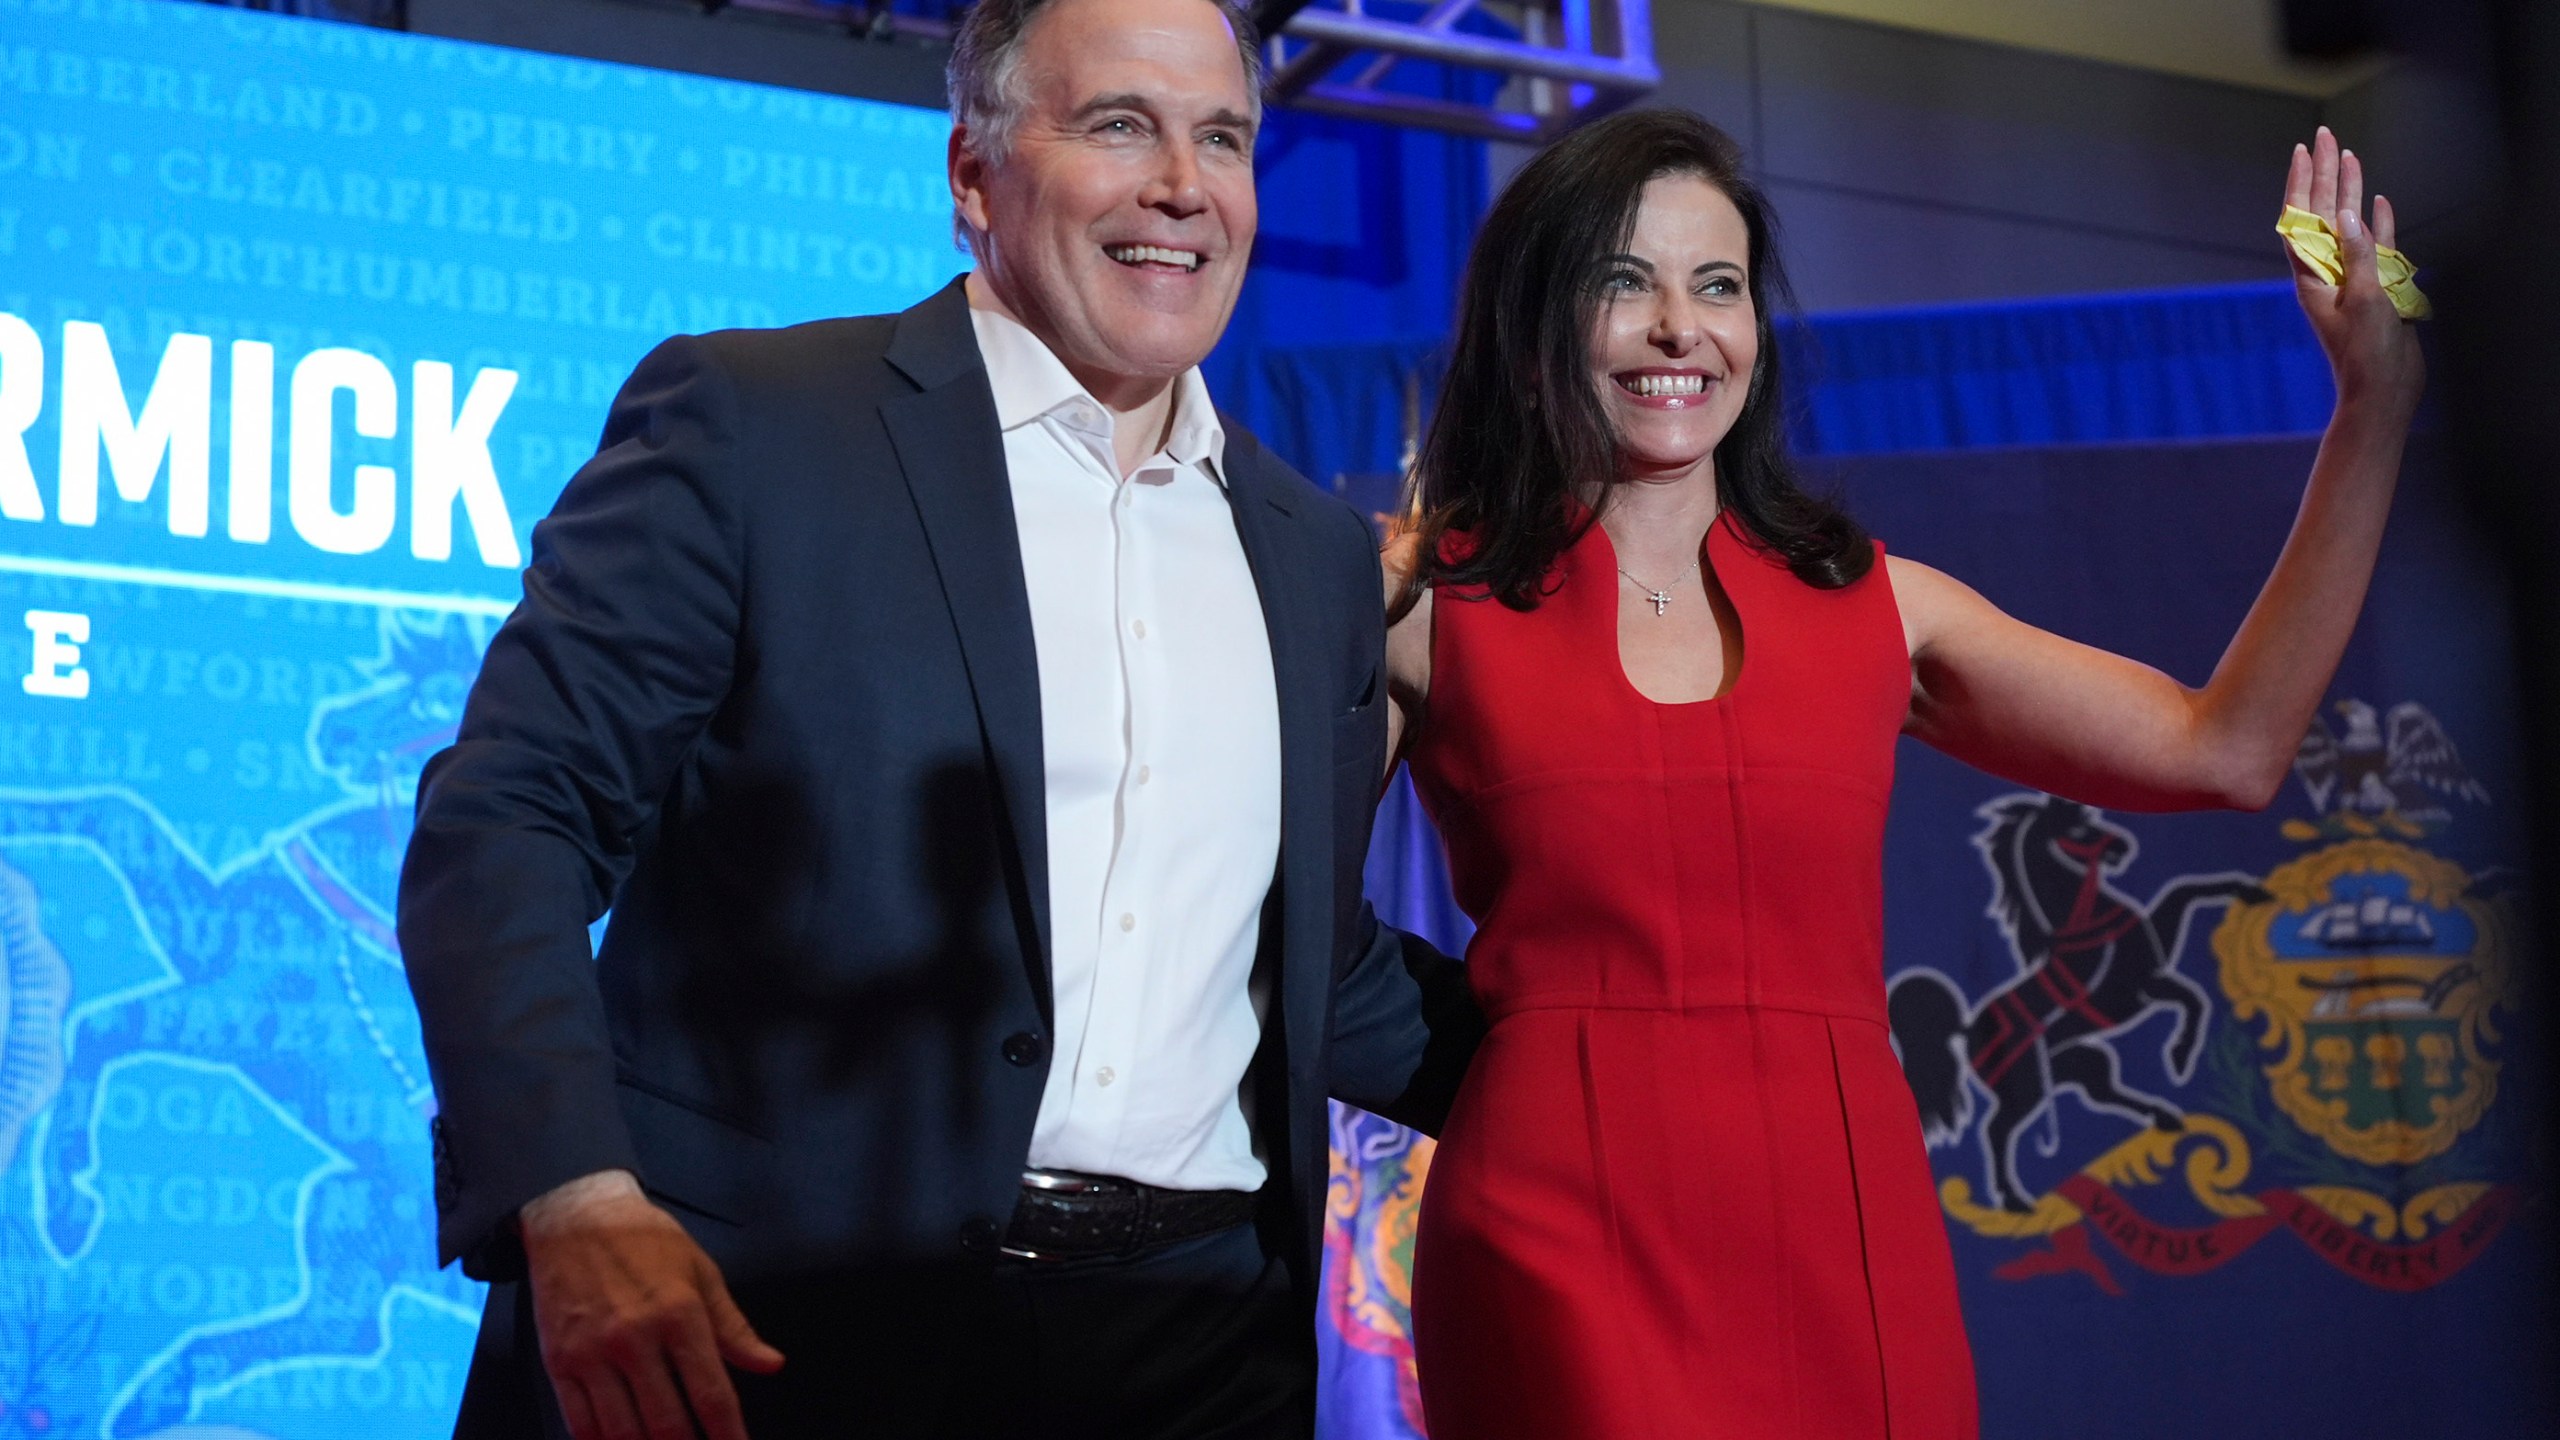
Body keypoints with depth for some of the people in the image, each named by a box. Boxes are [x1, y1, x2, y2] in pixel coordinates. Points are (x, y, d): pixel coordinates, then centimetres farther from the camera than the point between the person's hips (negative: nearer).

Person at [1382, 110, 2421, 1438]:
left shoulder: (1874, 609, 11)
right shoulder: (1427, 607, 4)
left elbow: (2223, 750, 6)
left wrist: (2374, 407, 6)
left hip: (1853, 1241, 3)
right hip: (1568, 1242, -3)